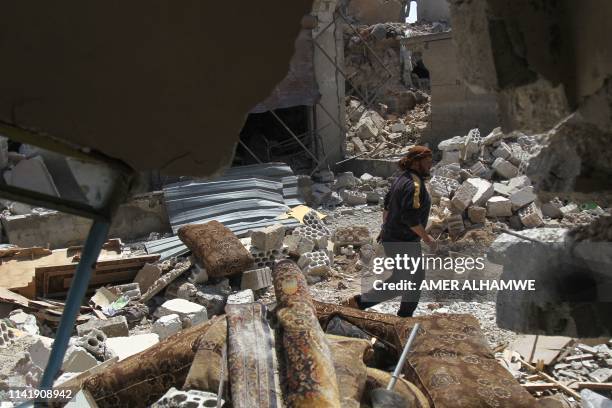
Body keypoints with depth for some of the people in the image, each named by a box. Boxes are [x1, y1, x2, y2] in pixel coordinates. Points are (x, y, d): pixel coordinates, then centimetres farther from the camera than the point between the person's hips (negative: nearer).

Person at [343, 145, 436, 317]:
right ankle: (359, 302, 4)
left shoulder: (403, 178, 7)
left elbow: (387, 203, 15)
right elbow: (410, 217, -29)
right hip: (402, 243, -10)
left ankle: (405, 316, 33)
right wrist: (426, 238, -19)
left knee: (416, 277, 21)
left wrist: (385, 228, 23)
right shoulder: (414, 184, -23)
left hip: (392, 236, 10)